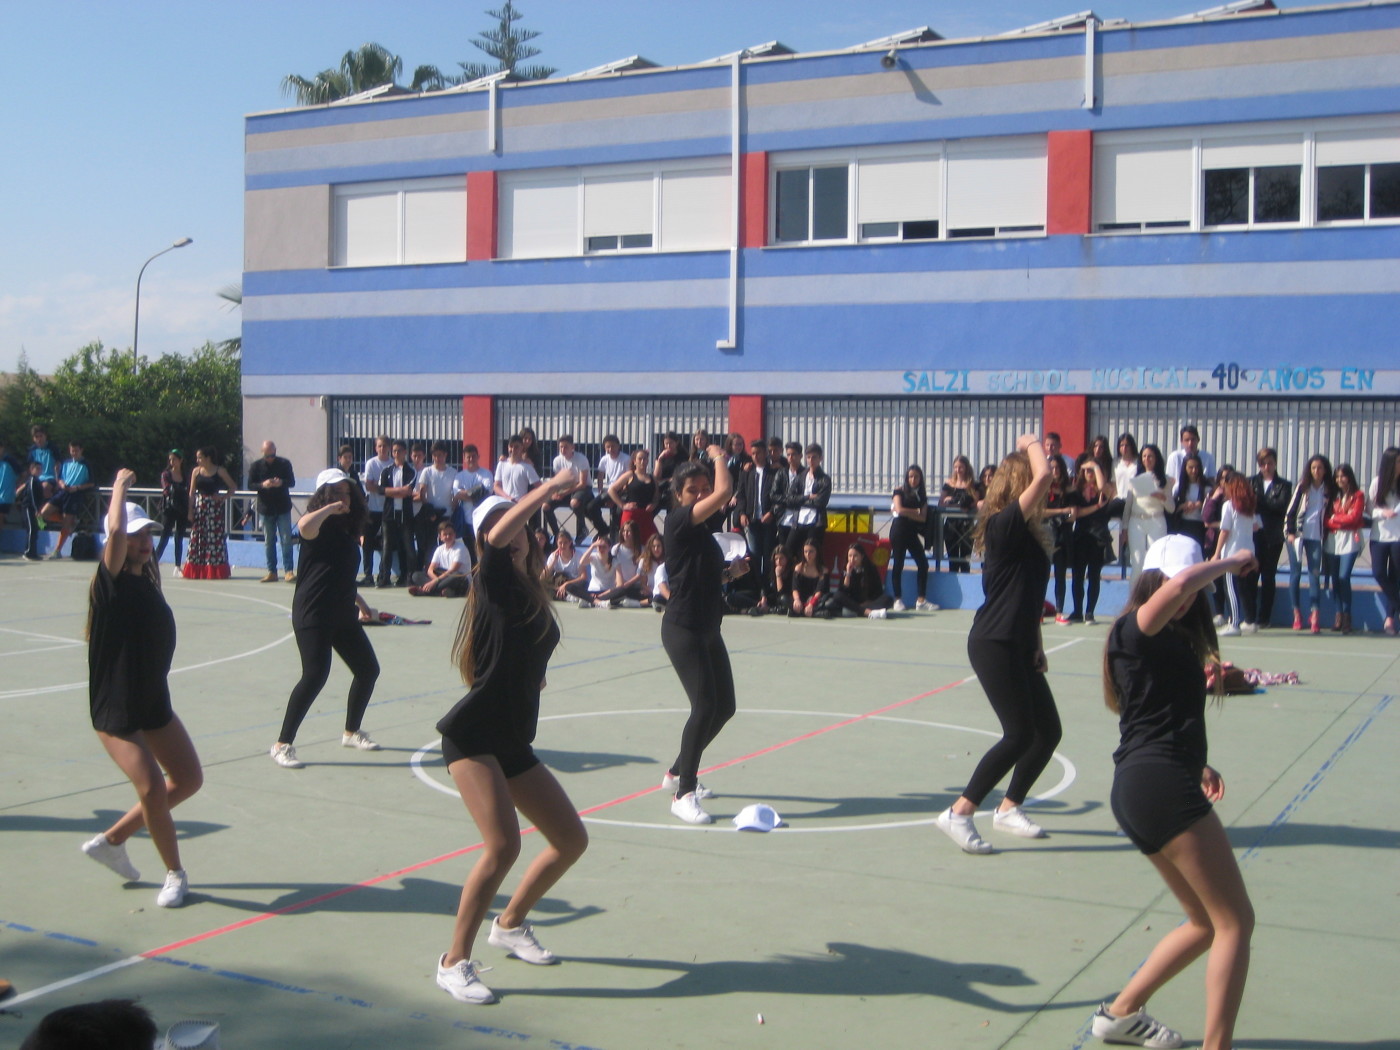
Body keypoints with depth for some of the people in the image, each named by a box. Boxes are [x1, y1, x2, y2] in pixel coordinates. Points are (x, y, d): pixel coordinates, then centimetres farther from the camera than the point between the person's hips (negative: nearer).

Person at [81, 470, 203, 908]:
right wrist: (120, 486, -18)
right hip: (115, 709, -8)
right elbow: (116, 531, -33)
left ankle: (112, 840, 26)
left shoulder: (148, 574, 4)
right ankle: (175, 874, 4)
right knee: (152, 787, -17)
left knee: (188, 779, 11)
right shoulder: (111, 580, -15)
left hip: (155, 703, 8)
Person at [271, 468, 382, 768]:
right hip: (313, 615, -9)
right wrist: (331, 508, -23)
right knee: (315, 675, -18)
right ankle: (282, 745, -9)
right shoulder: (321, 526, -9)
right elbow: (304, 527, -37)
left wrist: (360, 605, 32)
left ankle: (351, 732, 31)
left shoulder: (348, 528, 14)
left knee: (368, 669, 13)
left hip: (343, 614, 9)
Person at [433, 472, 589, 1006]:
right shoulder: (492, 581, -8)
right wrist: (552, 485, -25)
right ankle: (454, 961, -7)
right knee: (503, 845, -22)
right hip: (473, 736, -8)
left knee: (571, 839, 11)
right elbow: (498, 537, -29)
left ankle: (510, 924, 32)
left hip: (513, 742, 8)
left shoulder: (536, 594, 12)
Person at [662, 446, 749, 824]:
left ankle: (678, 773, 30)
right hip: (683, 629, -9)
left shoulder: (703, 530, 14)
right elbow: (724, 492, -24)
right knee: (705, 707, -17)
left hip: (708, 629, 9)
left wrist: (731, 572, 9)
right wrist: (719, 457, -7)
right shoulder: (678, 521, -12)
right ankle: (683, 795, -8)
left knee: (724, 707, 13)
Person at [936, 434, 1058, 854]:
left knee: (1048, 730, 11)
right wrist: (1032, 443, -6)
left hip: (1018, 647, 10)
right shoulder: (1004, 524, -14)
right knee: (1019, 734, -10)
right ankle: (959, 814, -5)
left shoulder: (1027, 532, 15)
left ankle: (1010, 807, 25)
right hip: (994, 645, -10)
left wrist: (1036, 645, 18)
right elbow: (1043, 476, -25)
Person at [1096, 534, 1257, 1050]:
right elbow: (1181, 582, -27)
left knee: (1207, 922, 18)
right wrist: (1232, 561, -10)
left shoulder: (1173, 640, 21)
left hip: (1140, 789, 10)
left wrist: (1195, 765, 10)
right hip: (1160, 783, -10)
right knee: (1236, 920, -5)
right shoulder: (1135, 630, -7)